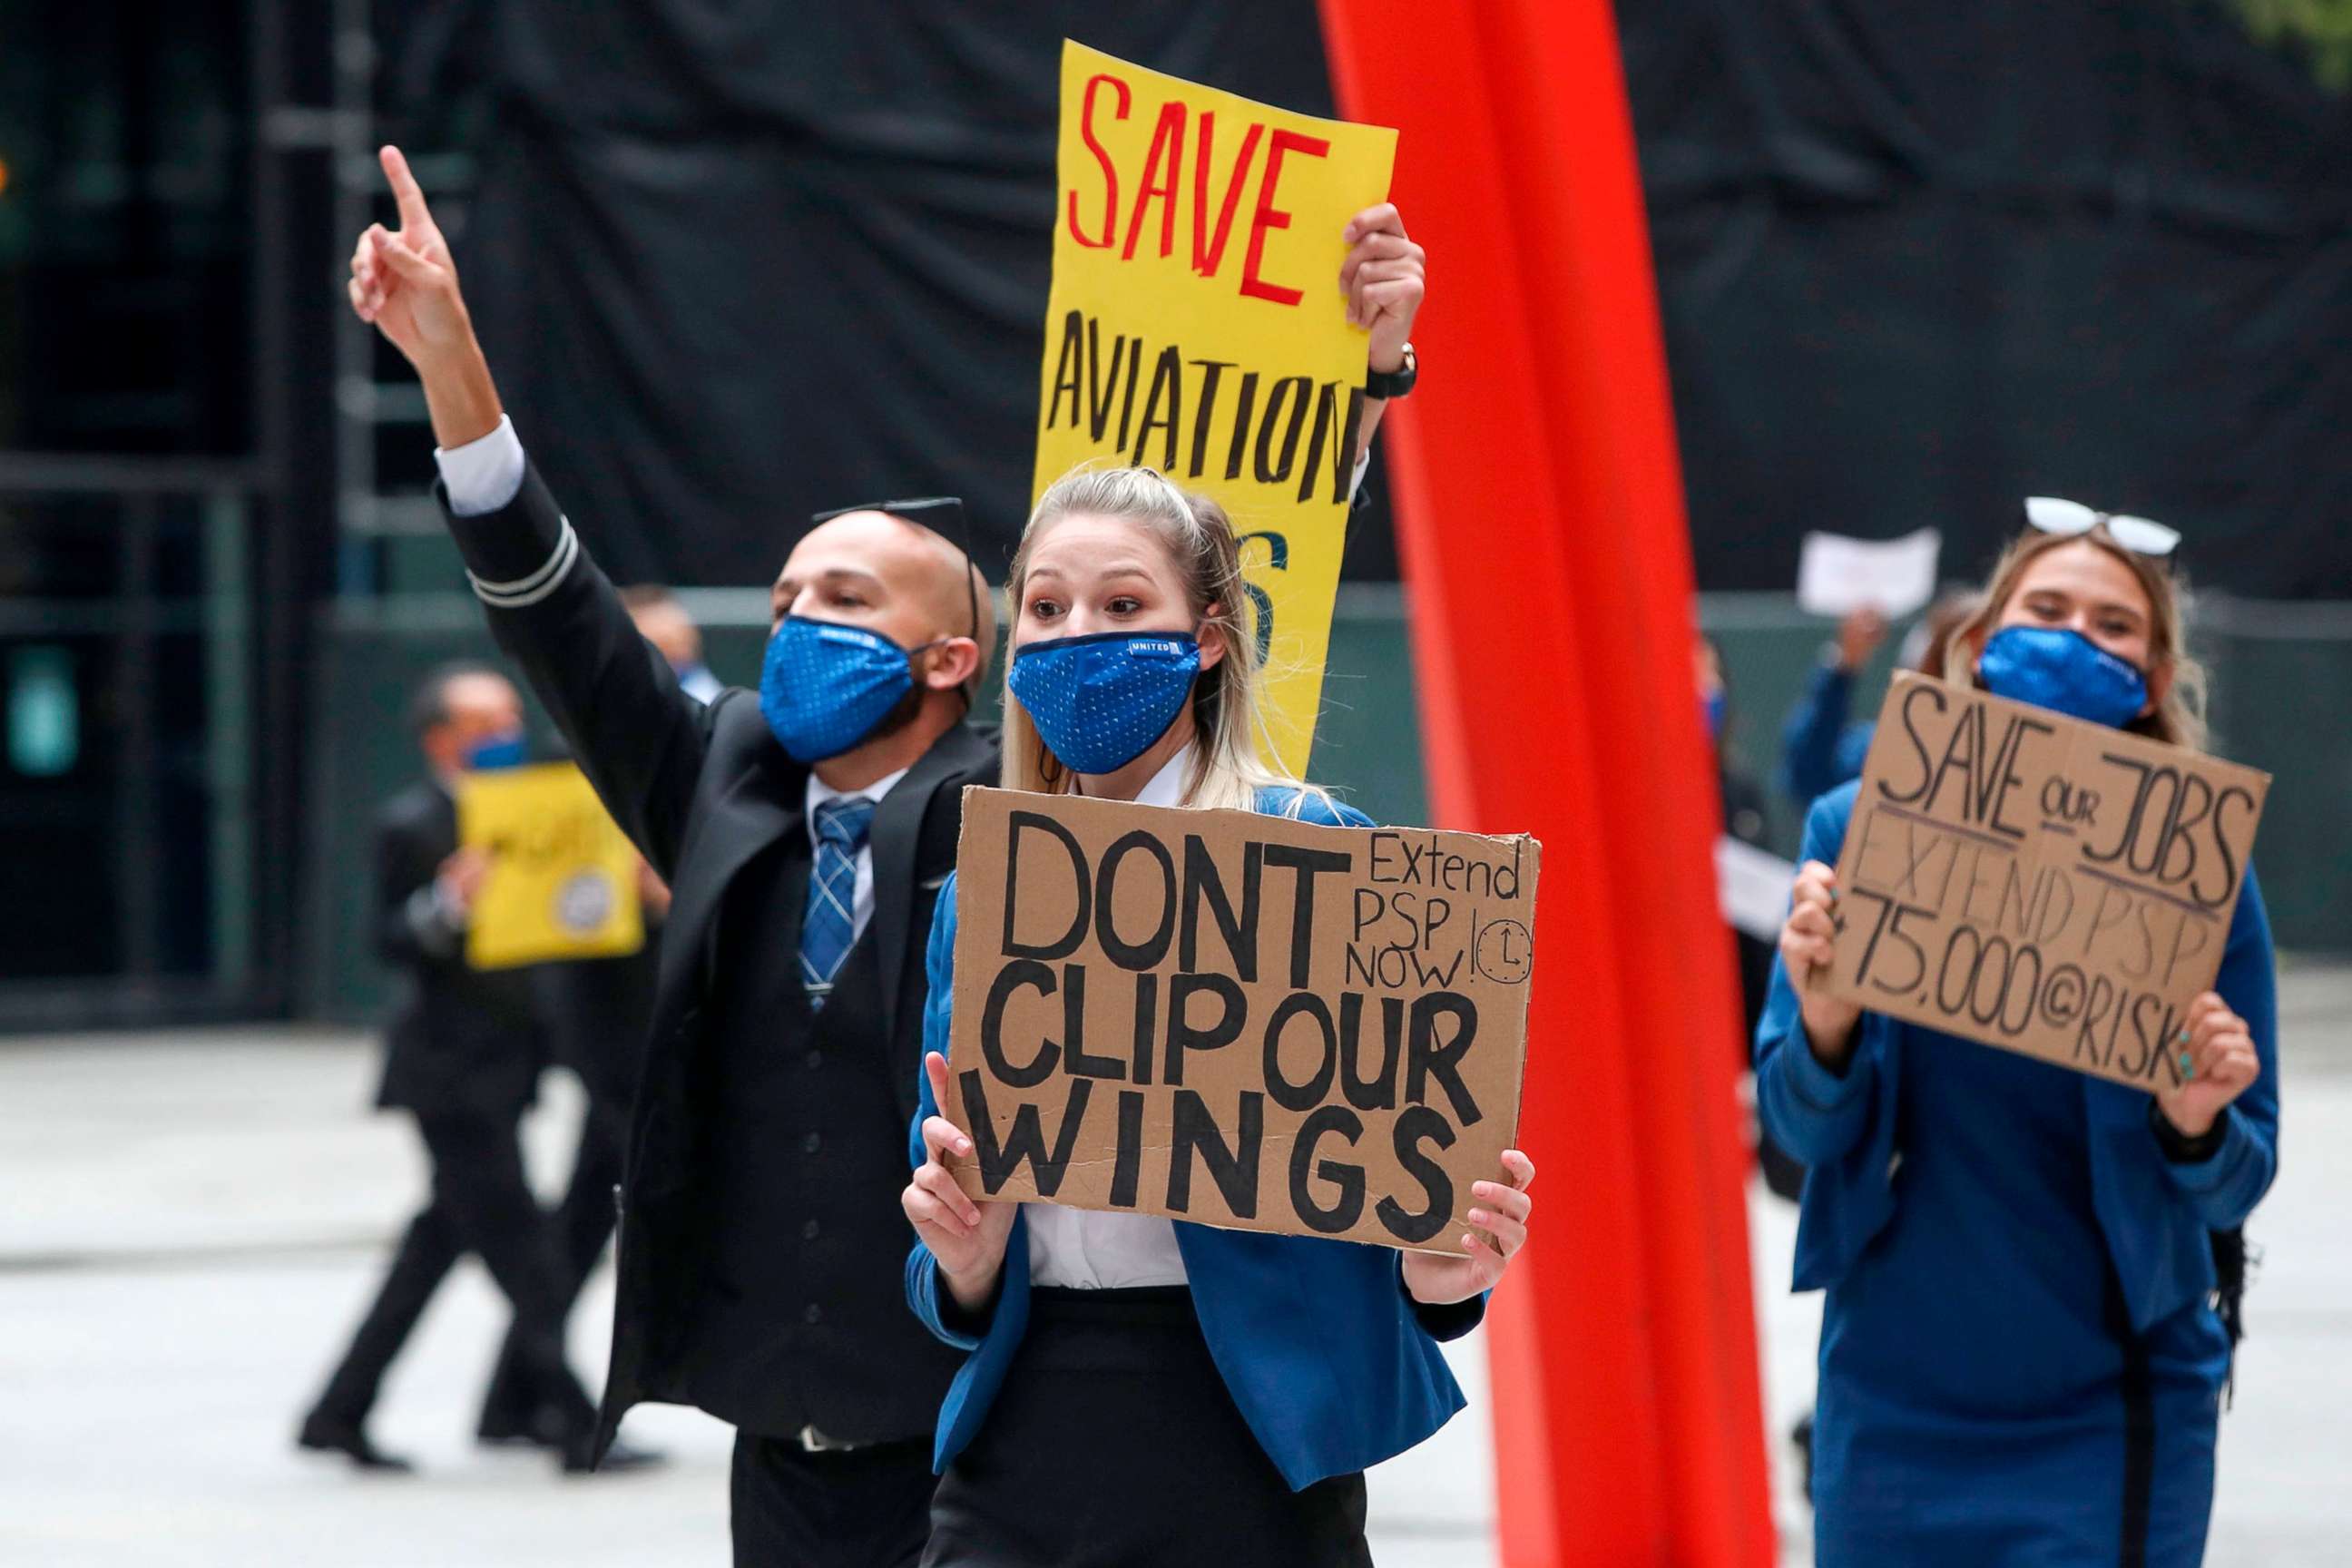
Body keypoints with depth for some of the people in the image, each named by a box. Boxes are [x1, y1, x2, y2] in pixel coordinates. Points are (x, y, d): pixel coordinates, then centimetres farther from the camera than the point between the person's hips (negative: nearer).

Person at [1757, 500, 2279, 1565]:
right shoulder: (1859, 828, -5)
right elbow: (1803, 1129, -4)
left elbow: (2236, 1189, -3)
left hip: (2108, 1410, -1)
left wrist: (2196, 1125, -25)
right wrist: (1824, 1021, -24)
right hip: (1898, 1389, 1)